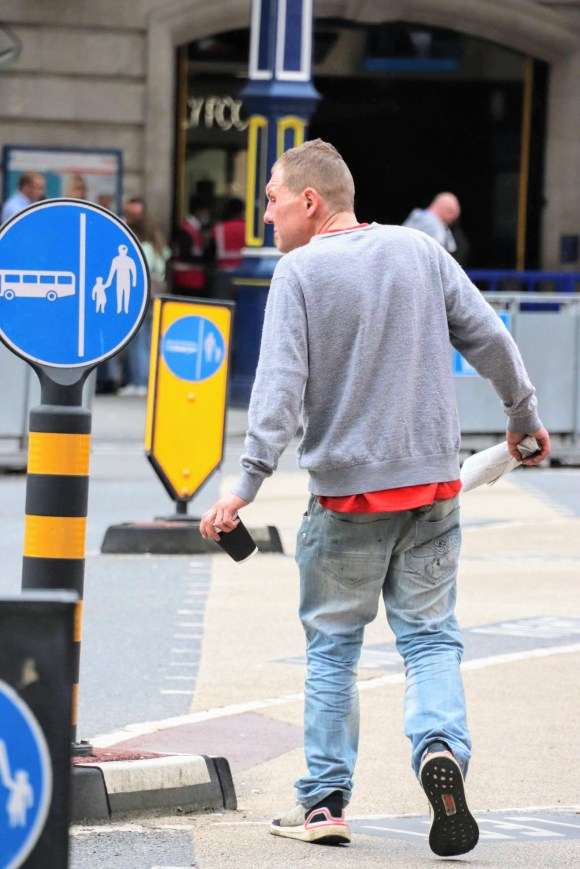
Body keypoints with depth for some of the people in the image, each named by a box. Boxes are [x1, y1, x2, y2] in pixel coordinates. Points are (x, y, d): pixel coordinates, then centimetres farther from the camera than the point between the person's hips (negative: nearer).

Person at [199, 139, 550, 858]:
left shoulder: (299, 272, -7)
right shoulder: (419, 251, 5)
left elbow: (280, 384, -17)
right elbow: (490, 339, 8)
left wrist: (248, 482, -20)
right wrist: (523, 415, 24)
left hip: (346, 493, -3)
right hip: (432, 481, 3)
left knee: (333, 646, 9)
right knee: (430, 636, 9)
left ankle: (324, 800, 12)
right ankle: (440, 746, -18)